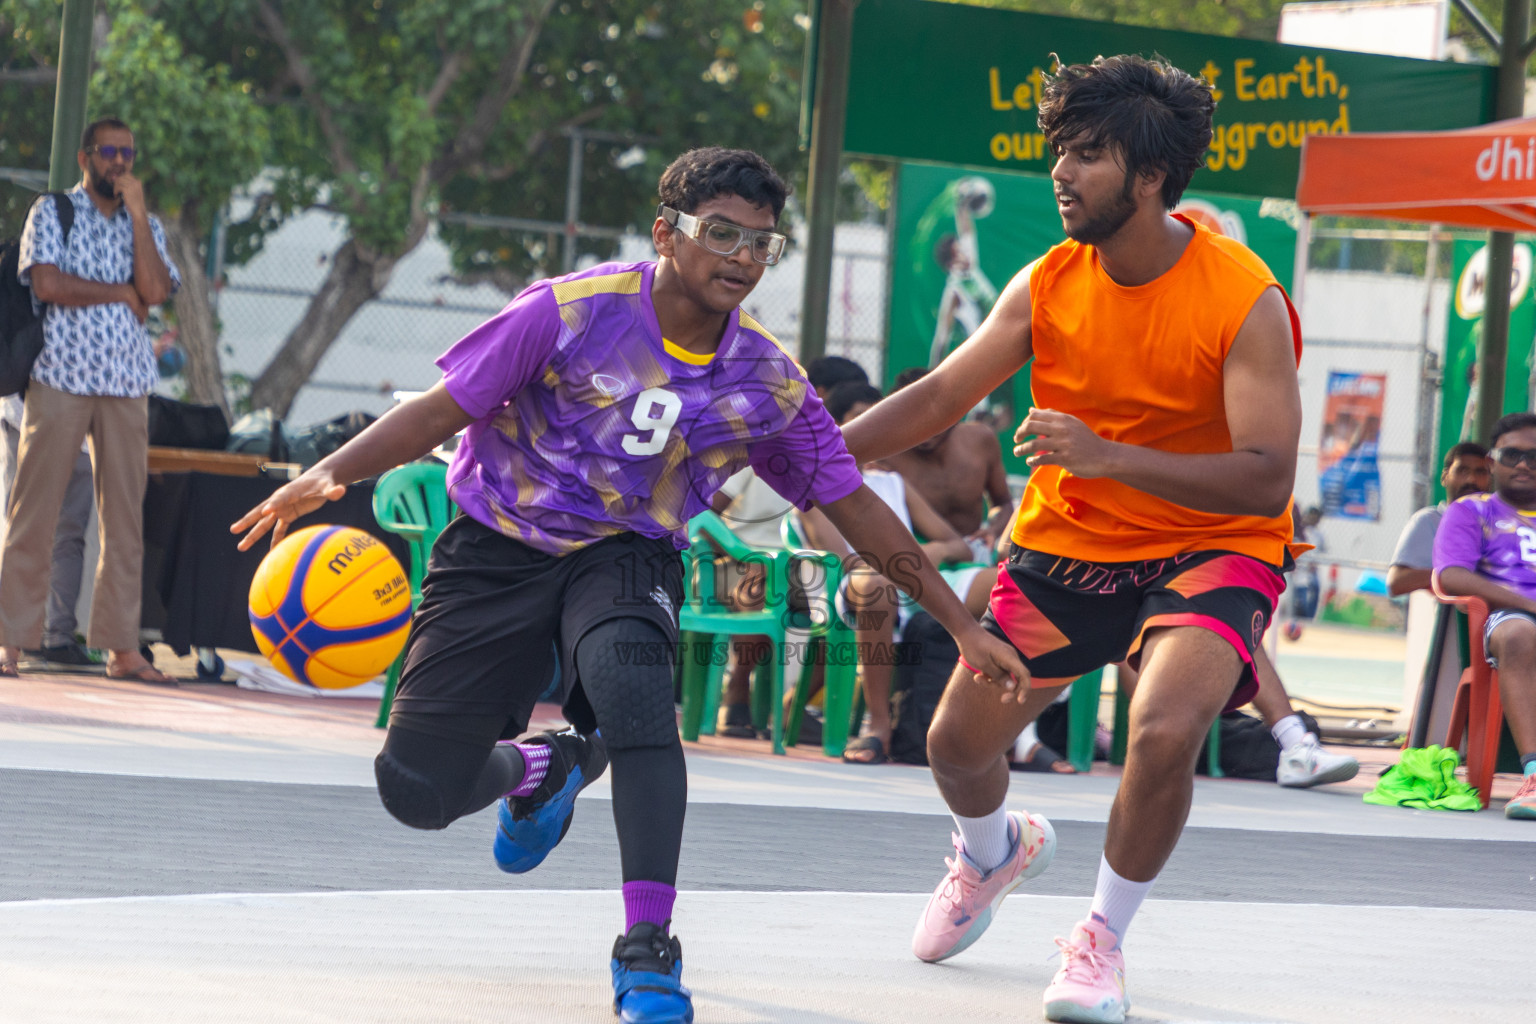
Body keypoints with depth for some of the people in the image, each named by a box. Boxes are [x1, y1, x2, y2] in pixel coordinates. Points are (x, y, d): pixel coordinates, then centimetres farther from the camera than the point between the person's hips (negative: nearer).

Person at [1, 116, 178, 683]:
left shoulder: (146, 225, 15)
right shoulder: (53, 212, 5)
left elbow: (156, 290, -3)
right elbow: (48, 283, -10)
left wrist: (137, 212, -5)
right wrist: (123, 293, -4)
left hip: (127, 386, 3)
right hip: (61, 377, -3)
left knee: (125, 514, 1)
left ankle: (122, 647, 3)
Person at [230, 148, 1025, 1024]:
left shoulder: (770, 383, -7)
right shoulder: (572, 313, -16)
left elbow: (855, 507, 5)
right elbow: (439, 411, -11)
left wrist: (962, 624, 6)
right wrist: (330, 474, -27)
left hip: (624, 557, 0)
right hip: (499, 550, 0)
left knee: (632, 685, -36)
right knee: (417, 791, -6)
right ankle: (542, 768, 32)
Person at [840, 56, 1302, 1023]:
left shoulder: (1246, 302, -22)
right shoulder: (1049, 285, -8)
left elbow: (1267, 481, -29)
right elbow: (939, 398, -3)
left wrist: (1109, 455, -40)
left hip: (1210, 547, -5)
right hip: (1068, 543, 5)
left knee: (1166, 728, -30)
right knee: (959, 742, 6)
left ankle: (1103, 941, -5)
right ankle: (994, 853, 44)